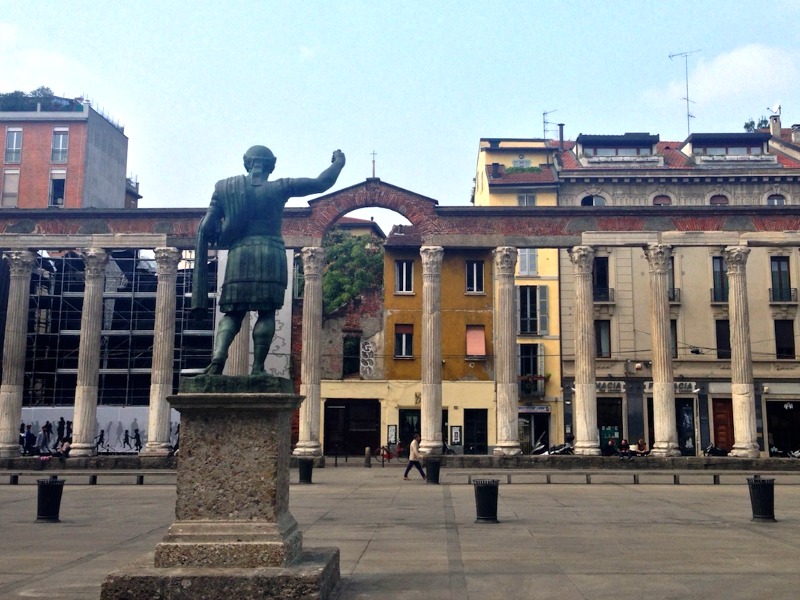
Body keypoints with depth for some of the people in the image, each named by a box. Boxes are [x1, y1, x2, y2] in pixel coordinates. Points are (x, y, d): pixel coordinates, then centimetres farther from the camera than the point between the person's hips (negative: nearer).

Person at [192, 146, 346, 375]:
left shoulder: (225, 188, 12)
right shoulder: (279, 188, 6)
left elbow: (206, 227, 6)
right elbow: (321, 183, 8)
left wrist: (219, 236, 27)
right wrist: (338, 163, 25)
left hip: (239, 255, 2)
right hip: (271, 254, -2)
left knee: (233, 313, 6)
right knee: (267, 314, 2)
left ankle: (218, 356, -17)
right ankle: (257, 367, -5)